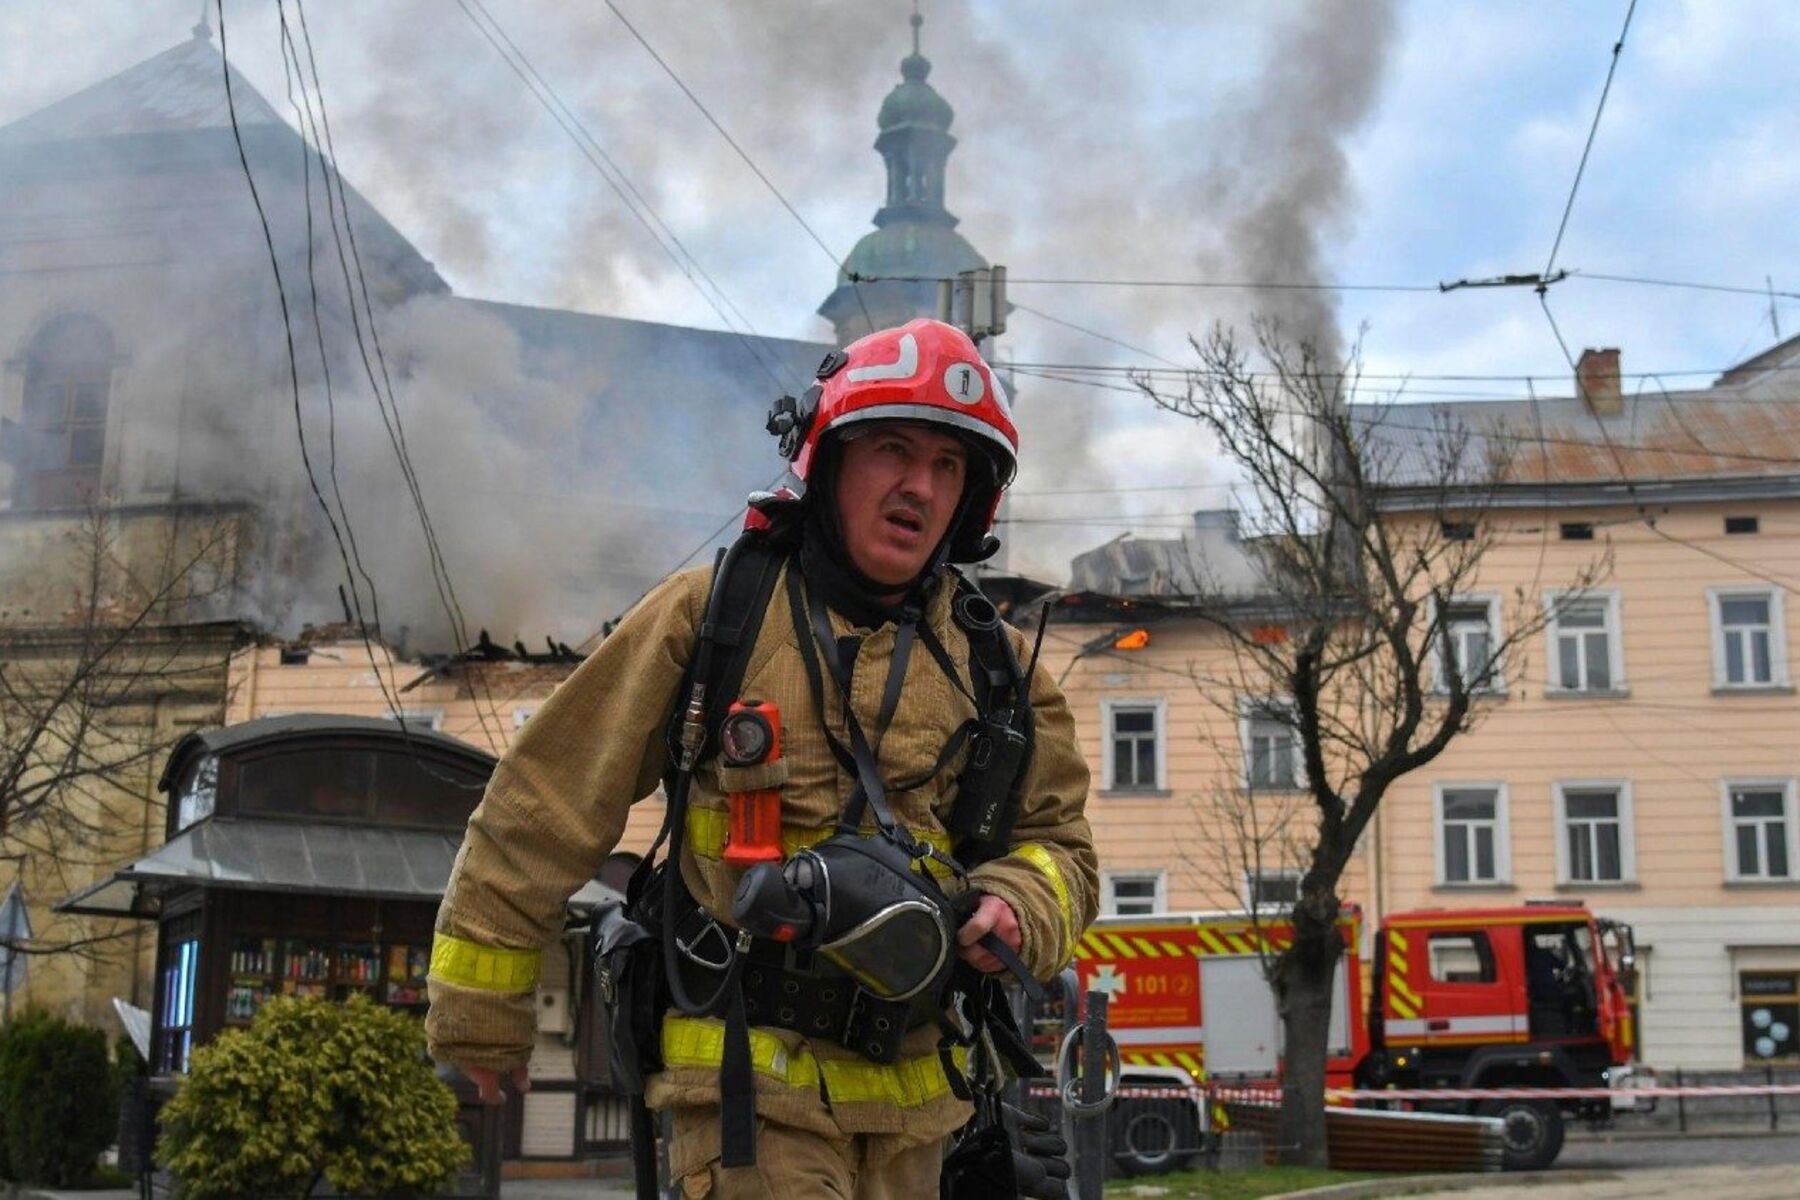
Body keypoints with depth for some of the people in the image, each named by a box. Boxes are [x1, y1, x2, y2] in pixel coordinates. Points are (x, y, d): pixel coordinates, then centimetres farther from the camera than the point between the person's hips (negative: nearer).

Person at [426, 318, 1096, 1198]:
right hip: (754, 1071, -5)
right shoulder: (712, 616, -4)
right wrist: (479, 1005, 3)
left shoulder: (992, 662, 8)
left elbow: (1058, 842, 14)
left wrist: (1015, 912, -10)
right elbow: (547, 804, 0)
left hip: (911, 1099, 5)